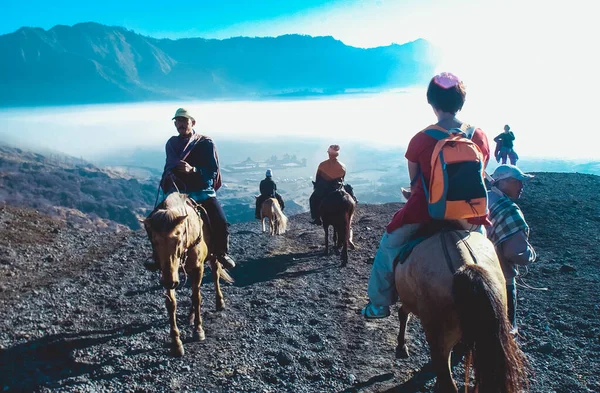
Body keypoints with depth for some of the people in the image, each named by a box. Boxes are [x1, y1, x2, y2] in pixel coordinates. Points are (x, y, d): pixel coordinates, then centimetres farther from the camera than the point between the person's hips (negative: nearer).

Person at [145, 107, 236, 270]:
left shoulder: (206, 143, -5)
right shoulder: (171, 143, 6)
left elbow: (213, 171, -11)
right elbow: (169, 167, 12)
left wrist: (192, 170, -26)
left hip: (202, 192, -3)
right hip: (177, 192, 3)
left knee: (221, 223, -18)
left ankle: (221, 254, 8)